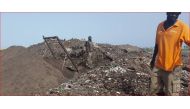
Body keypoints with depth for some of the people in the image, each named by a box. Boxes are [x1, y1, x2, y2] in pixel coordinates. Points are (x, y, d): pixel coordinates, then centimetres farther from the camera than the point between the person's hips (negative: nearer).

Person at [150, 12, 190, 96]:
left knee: (172, 94, 0)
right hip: (158, 66, 5)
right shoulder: (160, 26, 5)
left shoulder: (183, 27, -11)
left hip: (173, 68, -5)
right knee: (154, 92, 14)